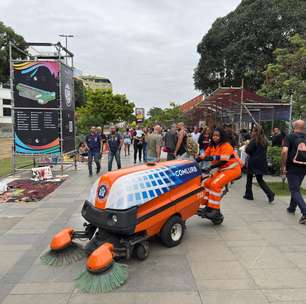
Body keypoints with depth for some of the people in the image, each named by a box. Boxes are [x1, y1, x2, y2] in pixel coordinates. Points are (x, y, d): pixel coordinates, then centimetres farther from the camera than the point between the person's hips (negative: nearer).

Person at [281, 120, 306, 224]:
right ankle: (292, 208, 36)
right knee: (296, 188, 22)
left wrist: (282, 166, -15)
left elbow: (284, 151, -21)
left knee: (295, 191, -1)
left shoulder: (289, 137, -9)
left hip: (292, 168, -5)